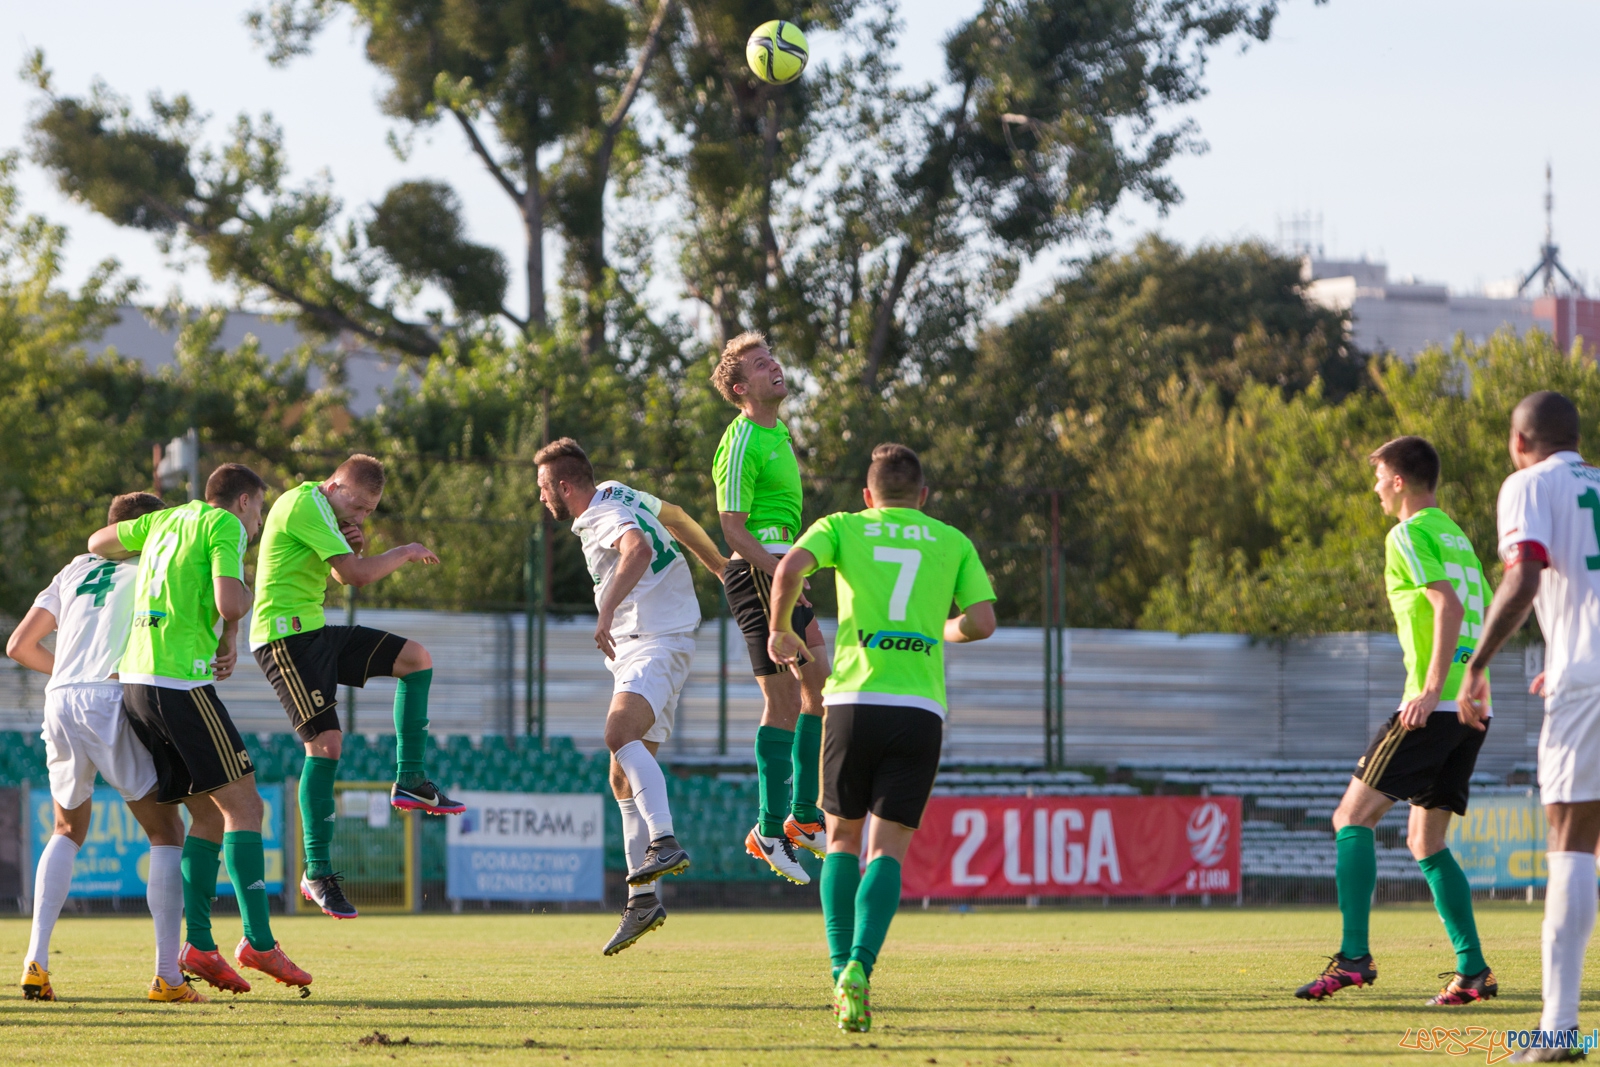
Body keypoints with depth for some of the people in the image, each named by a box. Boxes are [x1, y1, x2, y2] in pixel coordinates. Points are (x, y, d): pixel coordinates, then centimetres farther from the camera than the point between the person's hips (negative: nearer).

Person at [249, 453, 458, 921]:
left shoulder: (318, 511, 16)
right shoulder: (304, 504, -16)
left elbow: (340, 577, 24)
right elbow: (356, 574, -21)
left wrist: (353, 548, 3)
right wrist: (405, 553, -6)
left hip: (315, 632, 10)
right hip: (285, 634, -10)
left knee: (416, 658, 8)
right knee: (326, 742, -16)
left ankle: (409, 780, 11)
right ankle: (317, 872, -11)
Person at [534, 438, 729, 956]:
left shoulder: (607, 518, -16)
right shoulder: (616, 494, 15)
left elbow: (638, 549, -38)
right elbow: (675, 518, 29)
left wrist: (607, 612, -47)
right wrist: (720, 567, 41)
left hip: (658, 643, -11)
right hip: (634, 647, 11)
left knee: (620, 733, -33)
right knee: (624, 777, 6)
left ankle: (665, 843, -46)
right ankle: (644, 899, 6)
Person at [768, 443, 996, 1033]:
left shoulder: (842, 528, 10)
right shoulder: (953, 542, 14)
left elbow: (789, 571, -8)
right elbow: (982, 622, 6)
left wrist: (780, 631, 9)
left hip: (853, 701, 0)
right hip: (919, 710, 0)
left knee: (842, 838, 17)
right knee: (887, 850, 2)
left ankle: (842, 970, 2)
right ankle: (859, 966, -22)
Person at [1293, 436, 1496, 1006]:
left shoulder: (1409, 535, -5)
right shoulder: (1457, 537, 21)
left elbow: (1449, 605, -19)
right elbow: (1481, 615, 22)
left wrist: (1431, 690, -24)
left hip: (1435, 706, -9)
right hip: (1472, 709, 9)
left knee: (1353, 816, -6)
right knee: (1425, 841, 13)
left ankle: (1354, 956, -17)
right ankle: (1473, 970, 4)